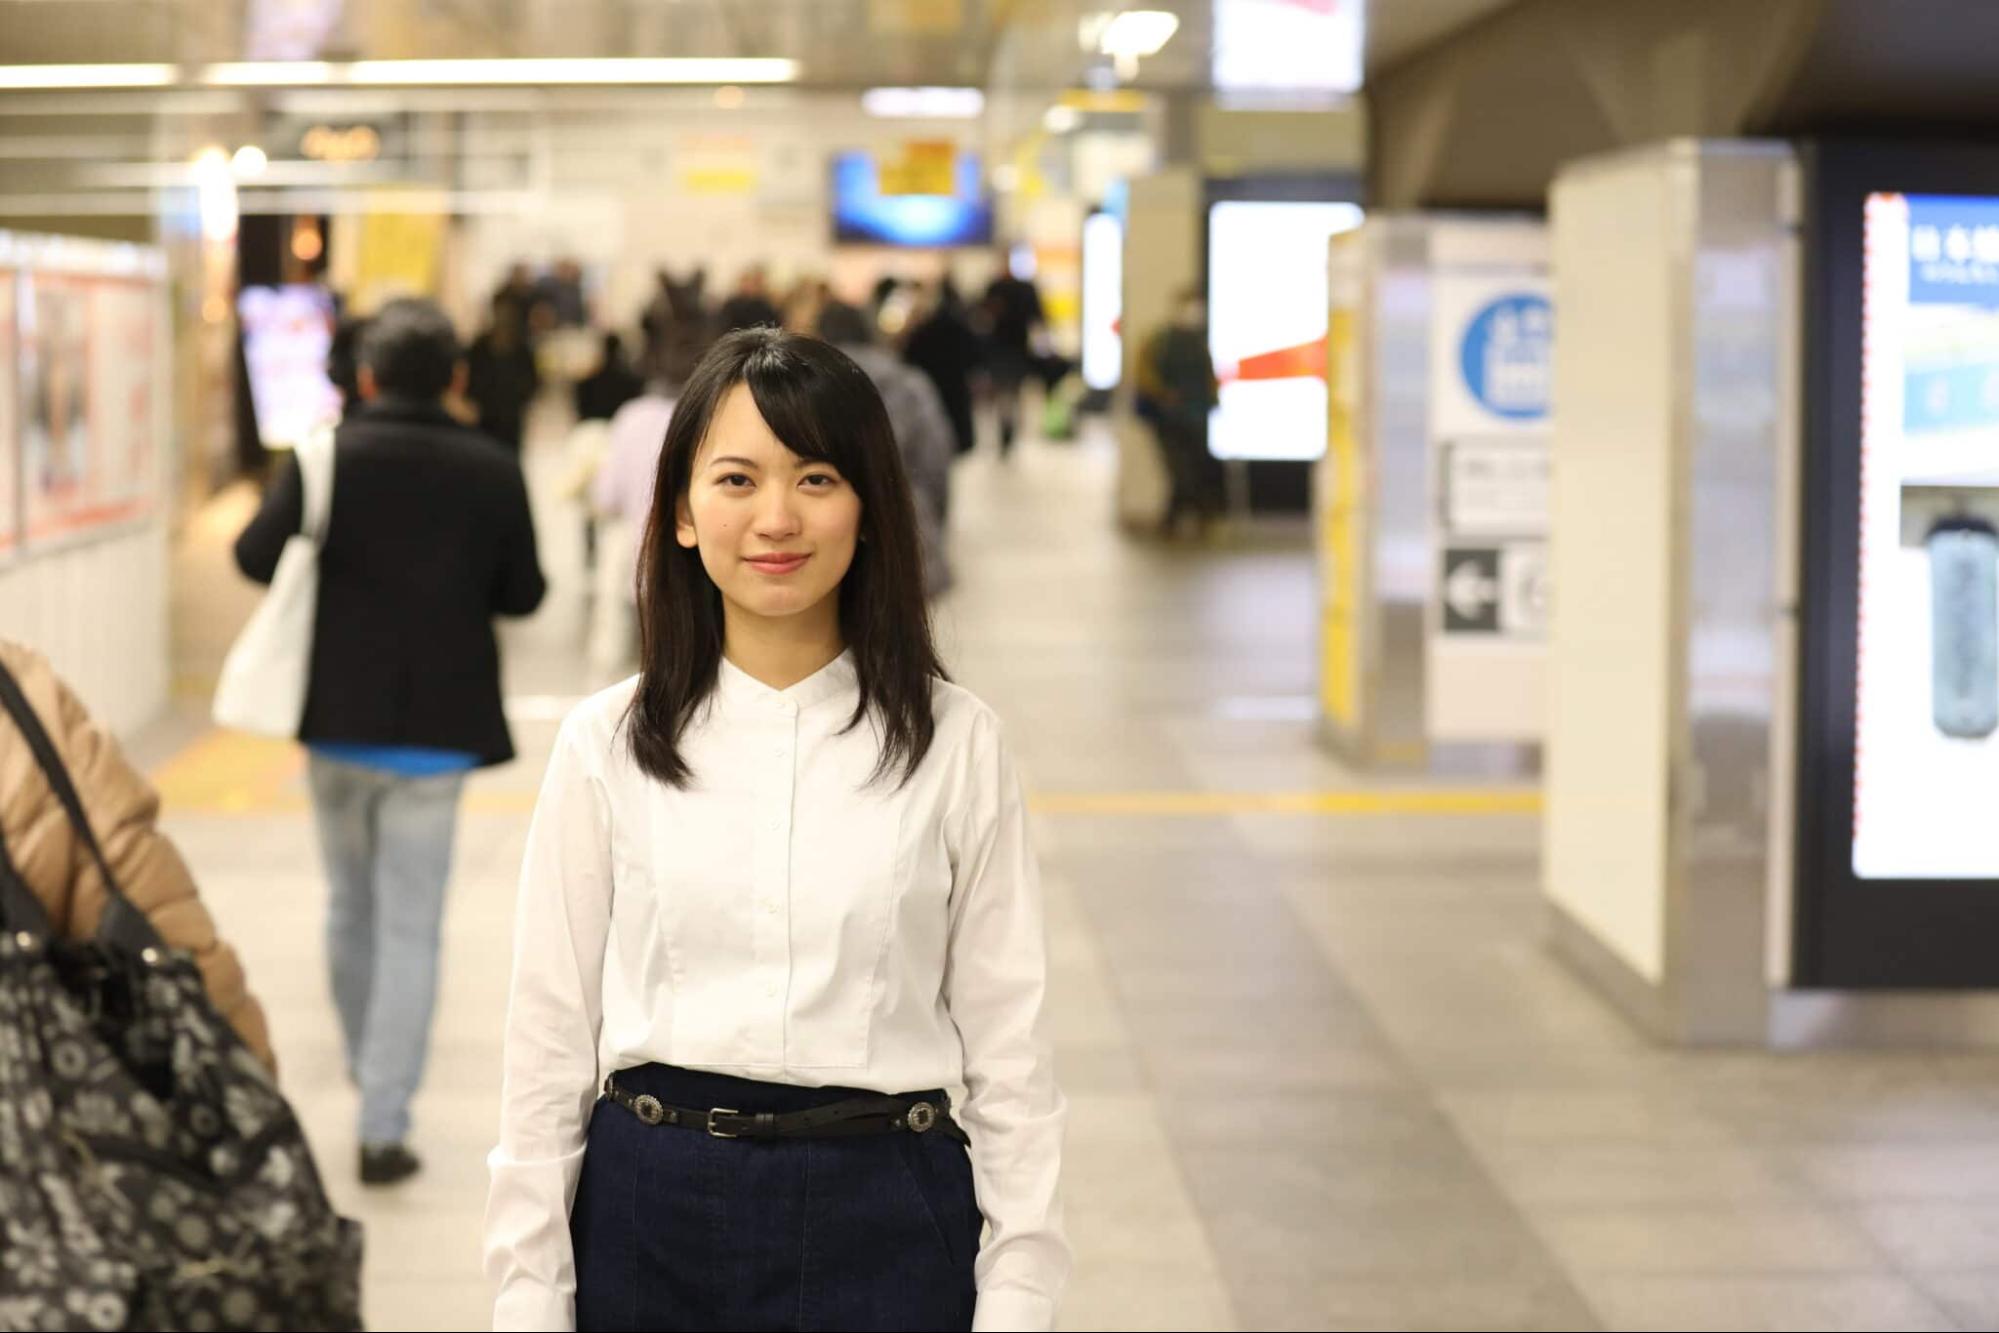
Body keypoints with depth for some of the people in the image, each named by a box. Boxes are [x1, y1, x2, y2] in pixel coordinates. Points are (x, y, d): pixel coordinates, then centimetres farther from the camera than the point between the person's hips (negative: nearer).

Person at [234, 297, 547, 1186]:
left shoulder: (328, 456, -9)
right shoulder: (492, 473, -8)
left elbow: (255, 555, -10)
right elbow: (522, 594, -1)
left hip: (336, 718, 1)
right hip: (433, 730, -1)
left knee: (350, 903, 22)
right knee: (409, 929, 2)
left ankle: (366, 1066, 39)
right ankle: (383, 1125, -3)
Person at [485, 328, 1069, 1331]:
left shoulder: (954, 745, -2)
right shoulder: (607, 745, 0)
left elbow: (1008, 1046, 1)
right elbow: (549, 1035, 2)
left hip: (884, 1222, 0)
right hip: (650, 1219, 1)